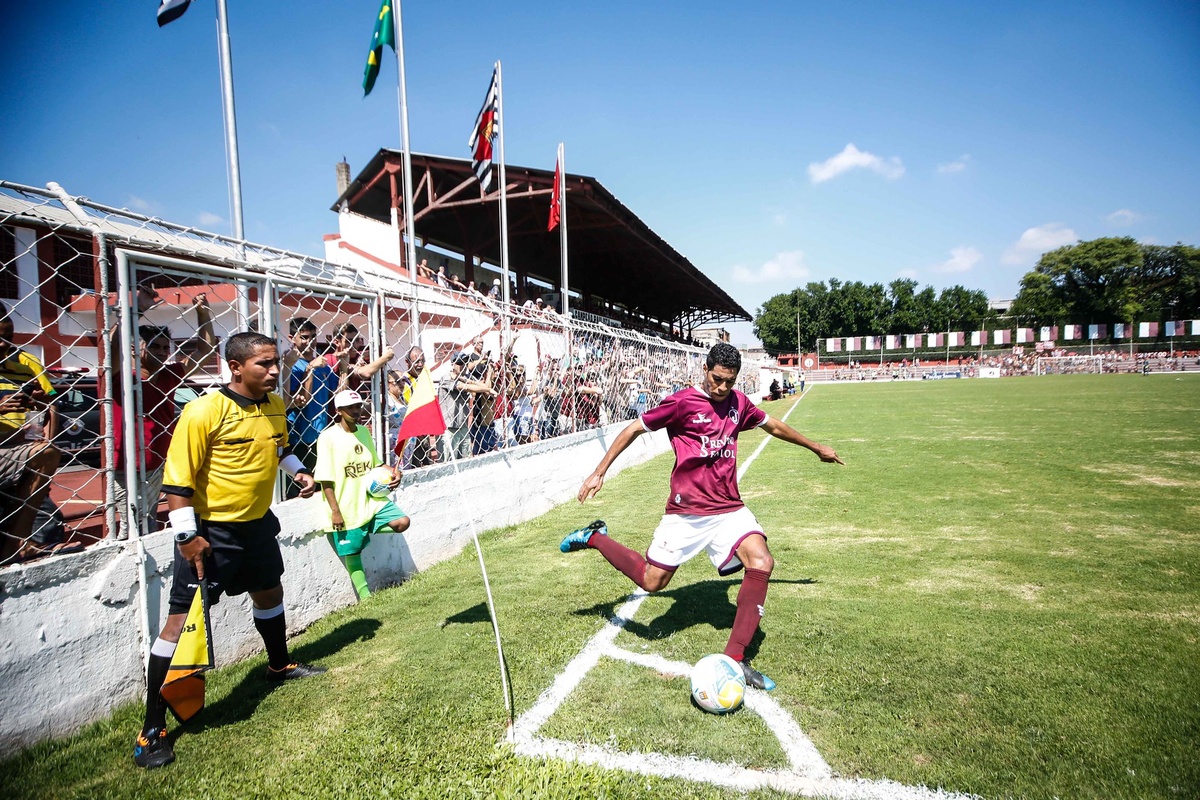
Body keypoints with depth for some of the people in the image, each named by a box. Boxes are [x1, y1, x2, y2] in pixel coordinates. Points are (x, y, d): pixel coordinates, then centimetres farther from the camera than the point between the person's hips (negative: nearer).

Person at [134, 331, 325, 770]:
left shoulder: (276, 405, 0)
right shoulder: (203, 412, -22)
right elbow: (177, 476, -20)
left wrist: (298, 470, 6)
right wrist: (187, 535, -21)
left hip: (258, 523, 8)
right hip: (210, 531, -7)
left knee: (269, 592, 23)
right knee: (182, 619, -4)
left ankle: (279, 664, 49)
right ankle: (152, 730, 10)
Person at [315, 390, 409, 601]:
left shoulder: (364, 431, 6)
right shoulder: (329, 437, -12)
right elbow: (325, 479, -13)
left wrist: (393, 472, -2)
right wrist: (335, 511, -16)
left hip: (372, 500, 5)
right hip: (347, 508, -5)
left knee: (402, 522, -11)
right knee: (352, 553, 5)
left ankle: (368, 528, 14)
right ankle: (365, 596, 22)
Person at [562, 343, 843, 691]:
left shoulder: (738, 403, 8)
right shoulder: (682, 402, -10)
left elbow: (774, 426, 25)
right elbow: (634, 429, -4)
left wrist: (816, 447, 35)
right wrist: (599, 472, -6)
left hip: (729, 507, 5)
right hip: (687, 510, -5)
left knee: (762, 562, -17)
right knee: (652, 581, -2)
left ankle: (735, 659, -6)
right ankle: (595, 537, 22)